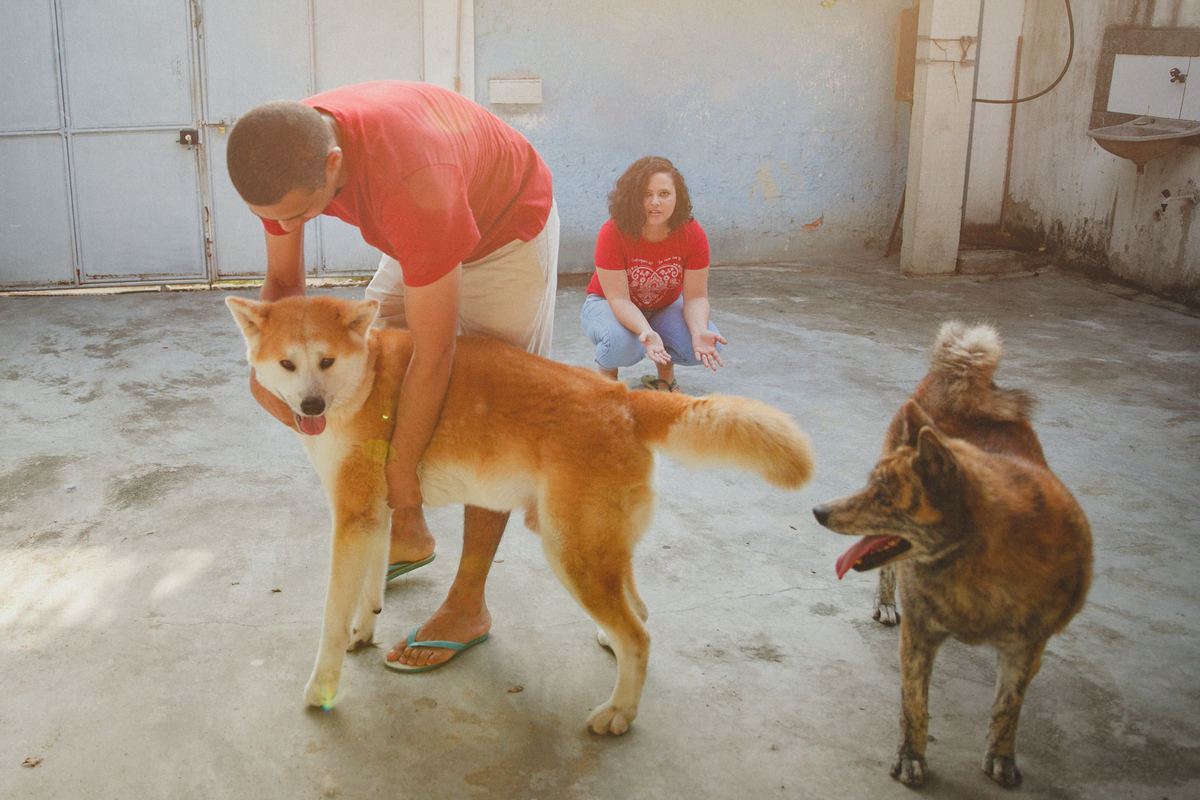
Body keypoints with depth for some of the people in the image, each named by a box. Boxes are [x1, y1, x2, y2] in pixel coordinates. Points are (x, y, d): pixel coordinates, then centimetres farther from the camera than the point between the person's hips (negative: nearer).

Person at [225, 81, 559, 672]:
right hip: (427, 236, 7)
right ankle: (410, 536, 26)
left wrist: (401, 472, -28)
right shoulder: (285, 162, -23)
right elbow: (282, 281, -6)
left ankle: (468, 605, 3)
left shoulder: (411, 184, -46)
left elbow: (434, 359, -38)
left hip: (509, 231, -7)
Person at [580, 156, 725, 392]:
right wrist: (647, 333, -49)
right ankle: (605, 372, 0)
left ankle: (664, 369, 9)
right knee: (623, 344, -37)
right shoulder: (612, 233, -28)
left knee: (705, 347, -25)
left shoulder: (693, 235, -19)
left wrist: (699, 332, -39)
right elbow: (618, 298, -30)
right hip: (608, 304, -3)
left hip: (665, 306, 3)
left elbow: (695, 296, -18)